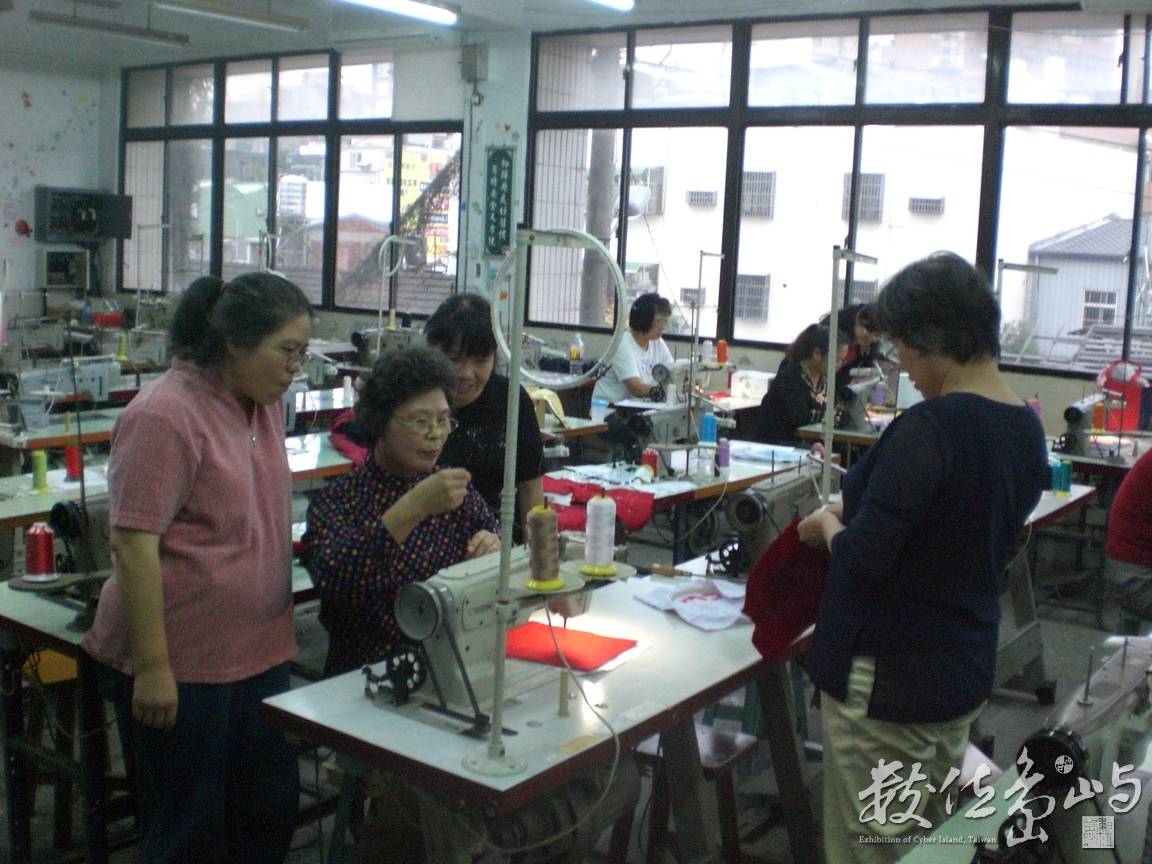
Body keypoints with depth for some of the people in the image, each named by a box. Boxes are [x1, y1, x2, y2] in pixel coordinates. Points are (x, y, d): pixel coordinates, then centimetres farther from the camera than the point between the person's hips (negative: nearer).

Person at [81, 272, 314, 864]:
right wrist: (153, 667, -21)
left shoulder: (264, 404, 7)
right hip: (180, 664, -8)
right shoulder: (166, 416, -18)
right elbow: (133, 545, -20)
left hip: (260, 652, 8)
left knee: (271, 813, 16)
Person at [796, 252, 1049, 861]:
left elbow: (863, 559, -26)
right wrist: (858, 511, 10)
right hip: (966, 673, 9)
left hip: (888, 680, -8)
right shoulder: (1027, 429, 3)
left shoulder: (930, 428, -25)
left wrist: (828, 526, -5)